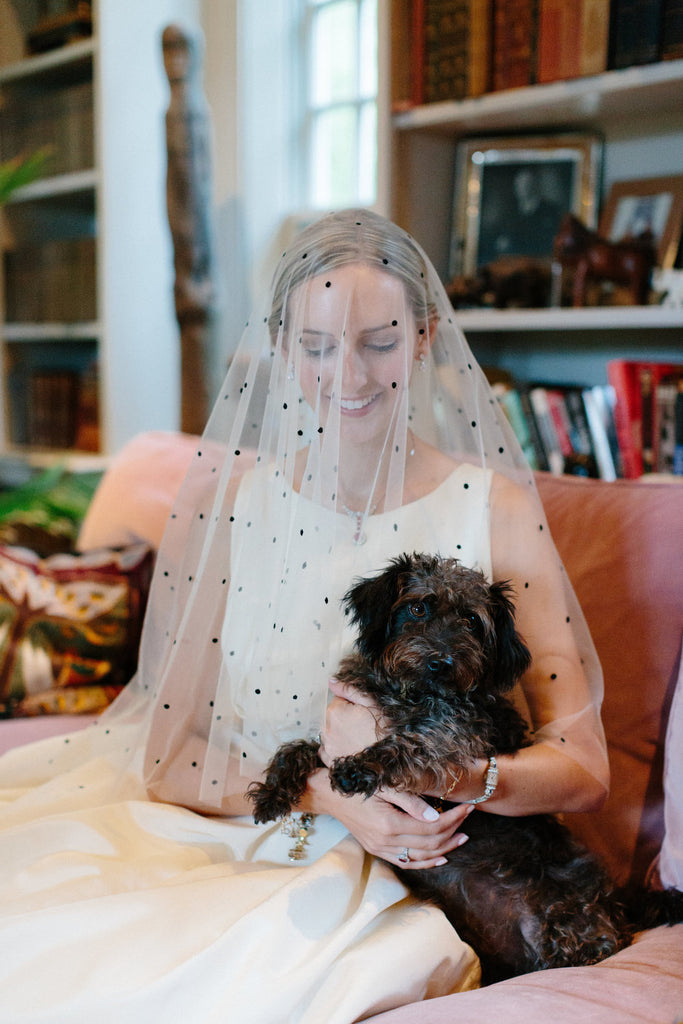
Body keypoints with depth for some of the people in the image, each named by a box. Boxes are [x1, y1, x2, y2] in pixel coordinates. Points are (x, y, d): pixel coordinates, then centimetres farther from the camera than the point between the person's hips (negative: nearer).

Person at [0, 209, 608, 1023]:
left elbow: (583, 770, -5)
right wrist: (323, 790, -16)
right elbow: (168, 755, 0)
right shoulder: (225, 498, -1)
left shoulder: (493, 506, -4)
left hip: (411, 879, -2)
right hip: (225, 849, 3)